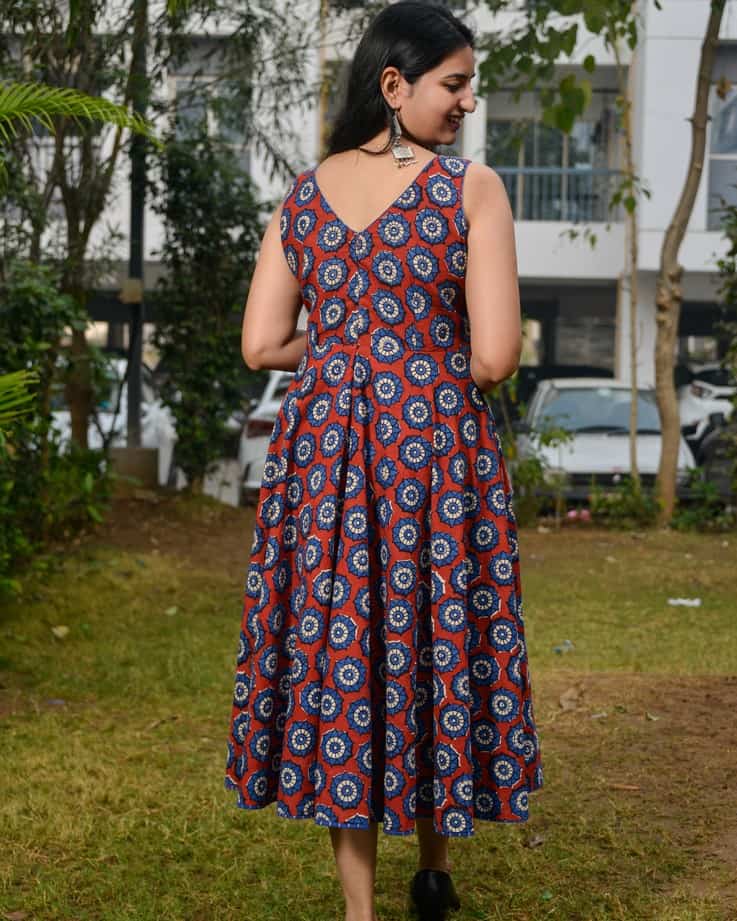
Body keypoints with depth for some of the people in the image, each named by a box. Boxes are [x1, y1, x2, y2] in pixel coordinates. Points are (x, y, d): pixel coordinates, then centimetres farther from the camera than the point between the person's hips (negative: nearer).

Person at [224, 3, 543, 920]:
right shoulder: (474, 188, -10)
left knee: (338, 651, 11)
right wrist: (436, 349, 8)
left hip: (321, 452, 4)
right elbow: (495, 356, -14)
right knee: (438, 644, 14)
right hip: (437, 450, -3)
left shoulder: (302, 195, 4)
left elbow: (261, 345, 2)